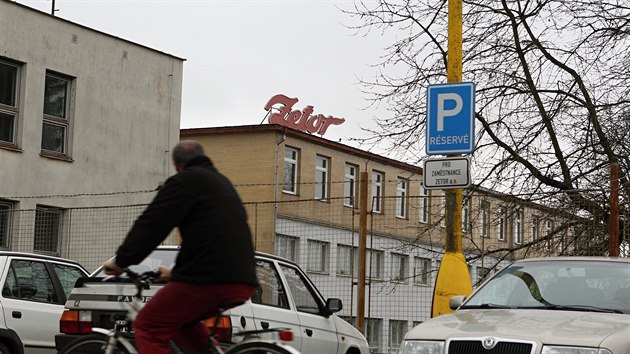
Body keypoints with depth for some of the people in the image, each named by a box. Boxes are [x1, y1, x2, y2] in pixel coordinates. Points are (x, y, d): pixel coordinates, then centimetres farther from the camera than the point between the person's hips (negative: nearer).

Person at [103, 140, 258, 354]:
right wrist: (176, 272, 39)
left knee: (148, 327, 0)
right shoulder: (222, 183, 27)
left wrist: (121, 261, 1)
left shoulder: (185, 181, 0)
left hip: (210, 279, -9)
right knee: (181, 320, 27)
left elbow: (152, 224, -6)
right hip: (242, 281, 9)